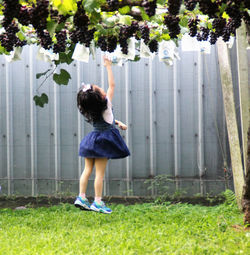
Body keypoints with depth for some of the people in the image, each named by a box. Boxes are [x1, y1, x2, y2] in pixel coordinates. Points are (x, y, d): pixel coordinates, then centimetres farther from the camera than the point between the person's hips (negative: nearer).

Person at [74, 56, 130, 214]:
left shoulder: (89, 110, 1)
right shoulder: (106, 105, -17)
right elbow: (112, 85, -10)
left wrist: (117, 122, 19)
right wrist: (108, 67, -5)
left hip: (93, 139, 6)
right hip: (104, 140, -6)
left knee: (88, 170, 11)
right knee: (100, 172, -2)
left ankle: (82, 197, 12)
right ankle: (97, 202, 0)